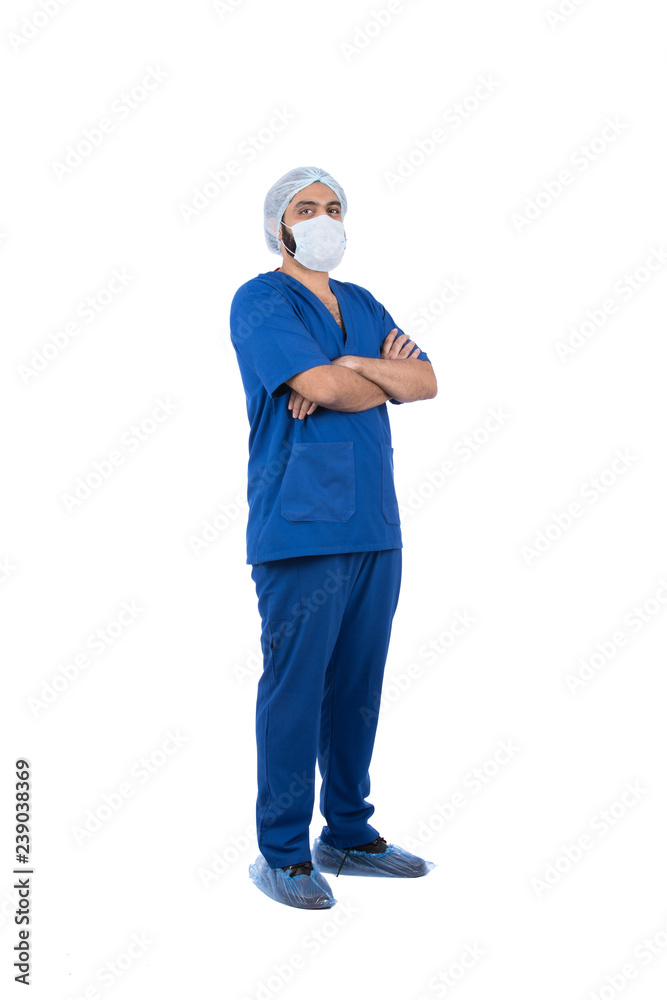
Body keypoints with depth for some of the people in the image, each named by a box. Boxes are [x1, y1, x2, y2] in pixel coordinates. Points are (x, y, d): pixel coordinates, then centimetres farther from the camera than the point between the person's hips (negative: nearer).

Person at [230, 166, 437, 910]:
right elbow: (317, 385, -18)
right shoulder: (260, 301, -2)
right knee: (294, 688, -3)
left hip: (374, 526, 7)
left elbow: (426, 381, 6)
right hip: (301, 527, -7)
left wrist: (350, 367, -9)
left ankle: (348, 835, 25)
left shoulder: (363, 305, 20)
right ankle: (281, 854, 10)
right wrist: (383, 376, 0)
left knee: (358, 686, 12)